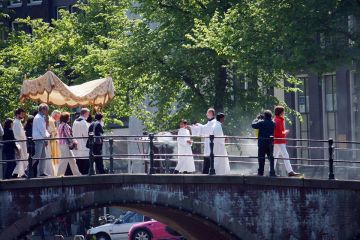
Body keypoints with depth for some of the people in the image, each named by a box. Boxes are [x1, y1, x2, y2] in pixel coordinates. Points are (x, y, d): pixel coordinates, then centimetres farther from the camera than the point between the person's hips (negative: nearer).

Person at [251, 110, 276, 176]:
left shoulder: (261, 122, -11)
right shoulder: (273, 123, 1)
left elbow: (253, 125, -3)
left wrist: (257, 119, 14)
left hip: (262, 143, -3)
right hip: (270, 143, 3)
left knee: (261, 158, 2)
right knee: (271, 158, 9)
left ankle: (260, 172, 3)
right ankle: (272, 172, 5)